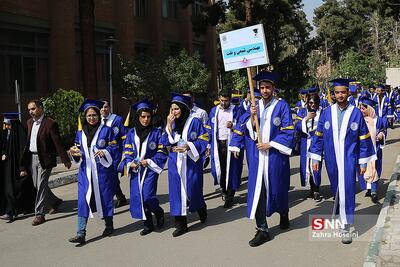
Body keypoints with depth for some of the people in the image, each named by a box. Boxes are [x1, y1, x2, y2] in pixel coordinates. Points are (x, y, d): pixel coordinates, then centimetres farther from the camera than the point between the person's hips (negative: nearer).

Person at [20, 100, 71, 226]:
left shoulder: (50, 123, -12)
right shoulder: (29, 122, 10)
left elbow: (57, 143, -12)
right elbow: (28, 141, 13)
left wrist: (65, 160, -11)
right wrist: (23, 165, 12)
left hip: (44, 158, -7)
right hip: (32, 158, 7)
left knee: (41, 186, -5)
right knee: (37, 185, 13)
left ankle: (39, 214, 3)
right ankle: (55, 202, 35)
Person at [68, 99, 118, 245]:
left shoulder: (106, 130, -1)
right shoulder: (80, 133, 11)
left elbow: (115, 149, -3)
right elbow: (79, 153, 16)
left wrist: (105, 152, -21)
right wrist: (75, 153, -6)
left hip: (102, 171, -3)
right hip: (85, 172, 3)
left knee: (105, 198, 8)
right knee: (83, 201, -5)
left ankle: (109, 226, 28)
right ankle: (80, 234, -6)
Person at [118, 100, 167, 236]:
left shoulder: (156, 132, 0)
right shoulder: (131, 133, 7)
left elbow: (162, 152, -1)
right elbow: (127, 151, 8)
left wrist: (149, 161, -13)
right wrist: (130, 163, -10)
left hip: (150, 169, -3)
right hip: (135, 169, 3)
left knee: (148, 196, -13)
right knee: (137, 197, 2)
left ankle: (159, 212, 19)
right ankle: (147, 223, 17)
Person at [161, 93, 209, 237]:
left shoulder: (194, 122, -6)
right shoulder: (172, 123, 8)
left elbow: (203, 140, -7)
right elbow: (166, 142, 1)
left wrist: (188, 146, -19)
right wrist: (169, 125, -9)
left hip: (191, 162, -4)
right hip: (175, 163, 4)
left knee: (193, 190, 3)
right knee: (177, 191, 1)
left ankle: (201, 209, 36)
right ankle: (181, 224, 8)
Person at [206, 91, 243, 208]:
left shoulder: (236, 110, -1)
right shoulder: (214, 111, 10)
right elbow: (209, 128, 14)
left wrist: (233, 126, -22)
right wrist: (208, 144, 9)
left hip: (231, 144, -3)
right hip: (217, 144, 3)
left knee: (231, 170, -1)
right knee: (218, 169, 5)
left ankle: (229, 197, 9)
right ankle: (223, 188, 32)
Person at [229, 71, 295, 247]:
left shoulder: (282, 106, -2)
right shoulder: (255, 105, 8)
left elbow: (288, 131, -7)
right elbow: (249, 131, 2)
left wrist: (270, 144, -13)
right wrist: (252, 117, -15)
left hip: (275, 155, -3)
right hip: (257, 156, 3)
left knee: (277, 187, 12)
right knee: (258, 190, -2)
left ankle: (284, 214, 42)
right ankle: (262, 230, 3)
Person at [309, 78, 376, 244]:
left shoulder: (356, 113, -3)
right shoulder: (326, 113, 1)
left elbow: (364, 139, 1)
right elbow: (318, 136, 5)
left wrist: (363, 162, 0)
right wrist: (315, 158, 2)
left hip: (348, 159, -2)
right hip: (331, 160, 2)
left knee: (346, 191, -8)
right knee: (336, 191, 14)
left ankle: (346, 227, -1)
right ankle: (341, 213, 38)